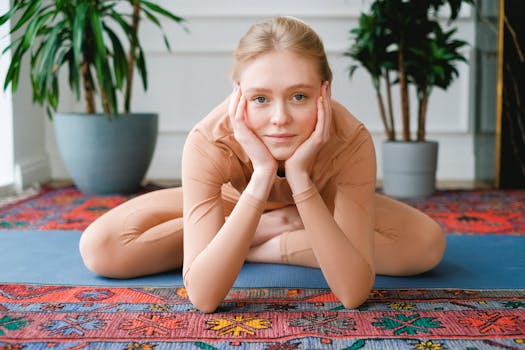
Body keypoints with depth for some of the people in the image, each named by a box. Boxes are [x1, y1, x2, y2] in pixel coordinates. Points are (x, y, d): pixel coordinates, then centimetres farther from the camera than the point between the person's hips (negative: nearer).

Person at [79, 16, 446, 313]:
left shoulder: (351, 140, -36)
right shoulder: (209, 141, -37)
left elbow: (354, 293, -40)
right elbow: (202, 296, -43)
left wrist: (300, 177, -49)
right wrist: (262, 176, -50)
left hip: (318, 202, 1)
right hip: (232, 200, 0)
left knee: (428, 242, -24)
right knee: (99, 247, -21)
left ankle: (258, 244, -14)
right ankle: (273, 229, -9)